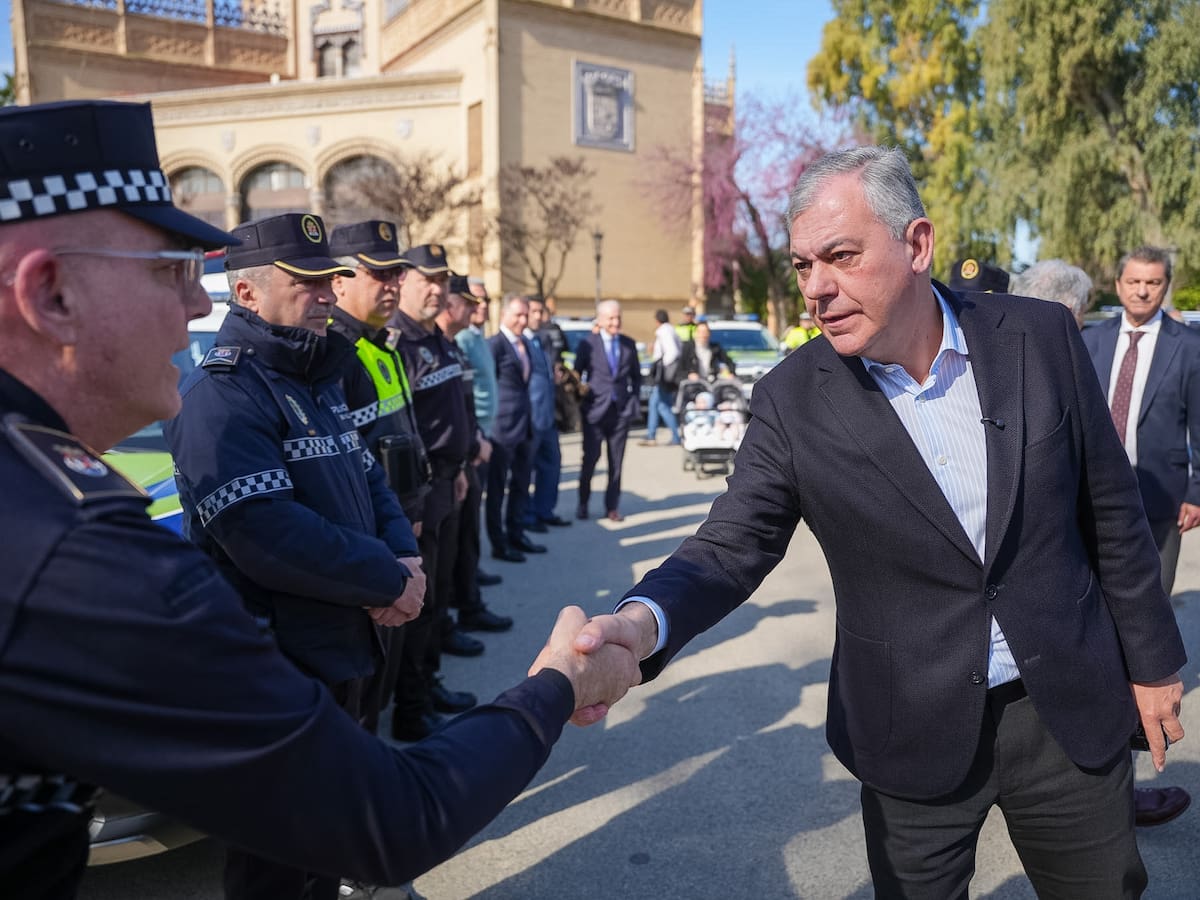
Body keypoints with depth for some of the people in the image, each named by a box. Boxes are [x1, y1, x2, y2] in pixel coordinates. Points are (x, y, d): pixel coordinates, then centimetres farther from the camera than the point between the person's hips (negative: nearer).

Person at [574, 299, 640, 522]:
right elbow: (577, 376, 1)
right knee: (590, 459, 0)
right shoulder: (588, 344, -1)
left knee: (616, 462, 6)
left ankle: (612, 506, 15)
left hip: (622, 410, 3)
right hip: (595, 410, -3)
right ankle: (583, 504, 17)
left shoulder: (629, 344, 8)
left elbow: (636, 376, 17)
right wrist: (582, 403, -4)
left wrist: (633, 400, 7)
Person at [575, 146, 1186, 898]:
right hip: (916, 735, -2)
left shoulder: (1040, 336, -9)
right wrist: (644, 621, -35)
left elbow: (1110, 511, 1)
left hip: (1071, 708, 2)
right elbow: (733, 545, -15)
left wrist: (1151, 658, 8)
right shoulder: (793, 398, -13)